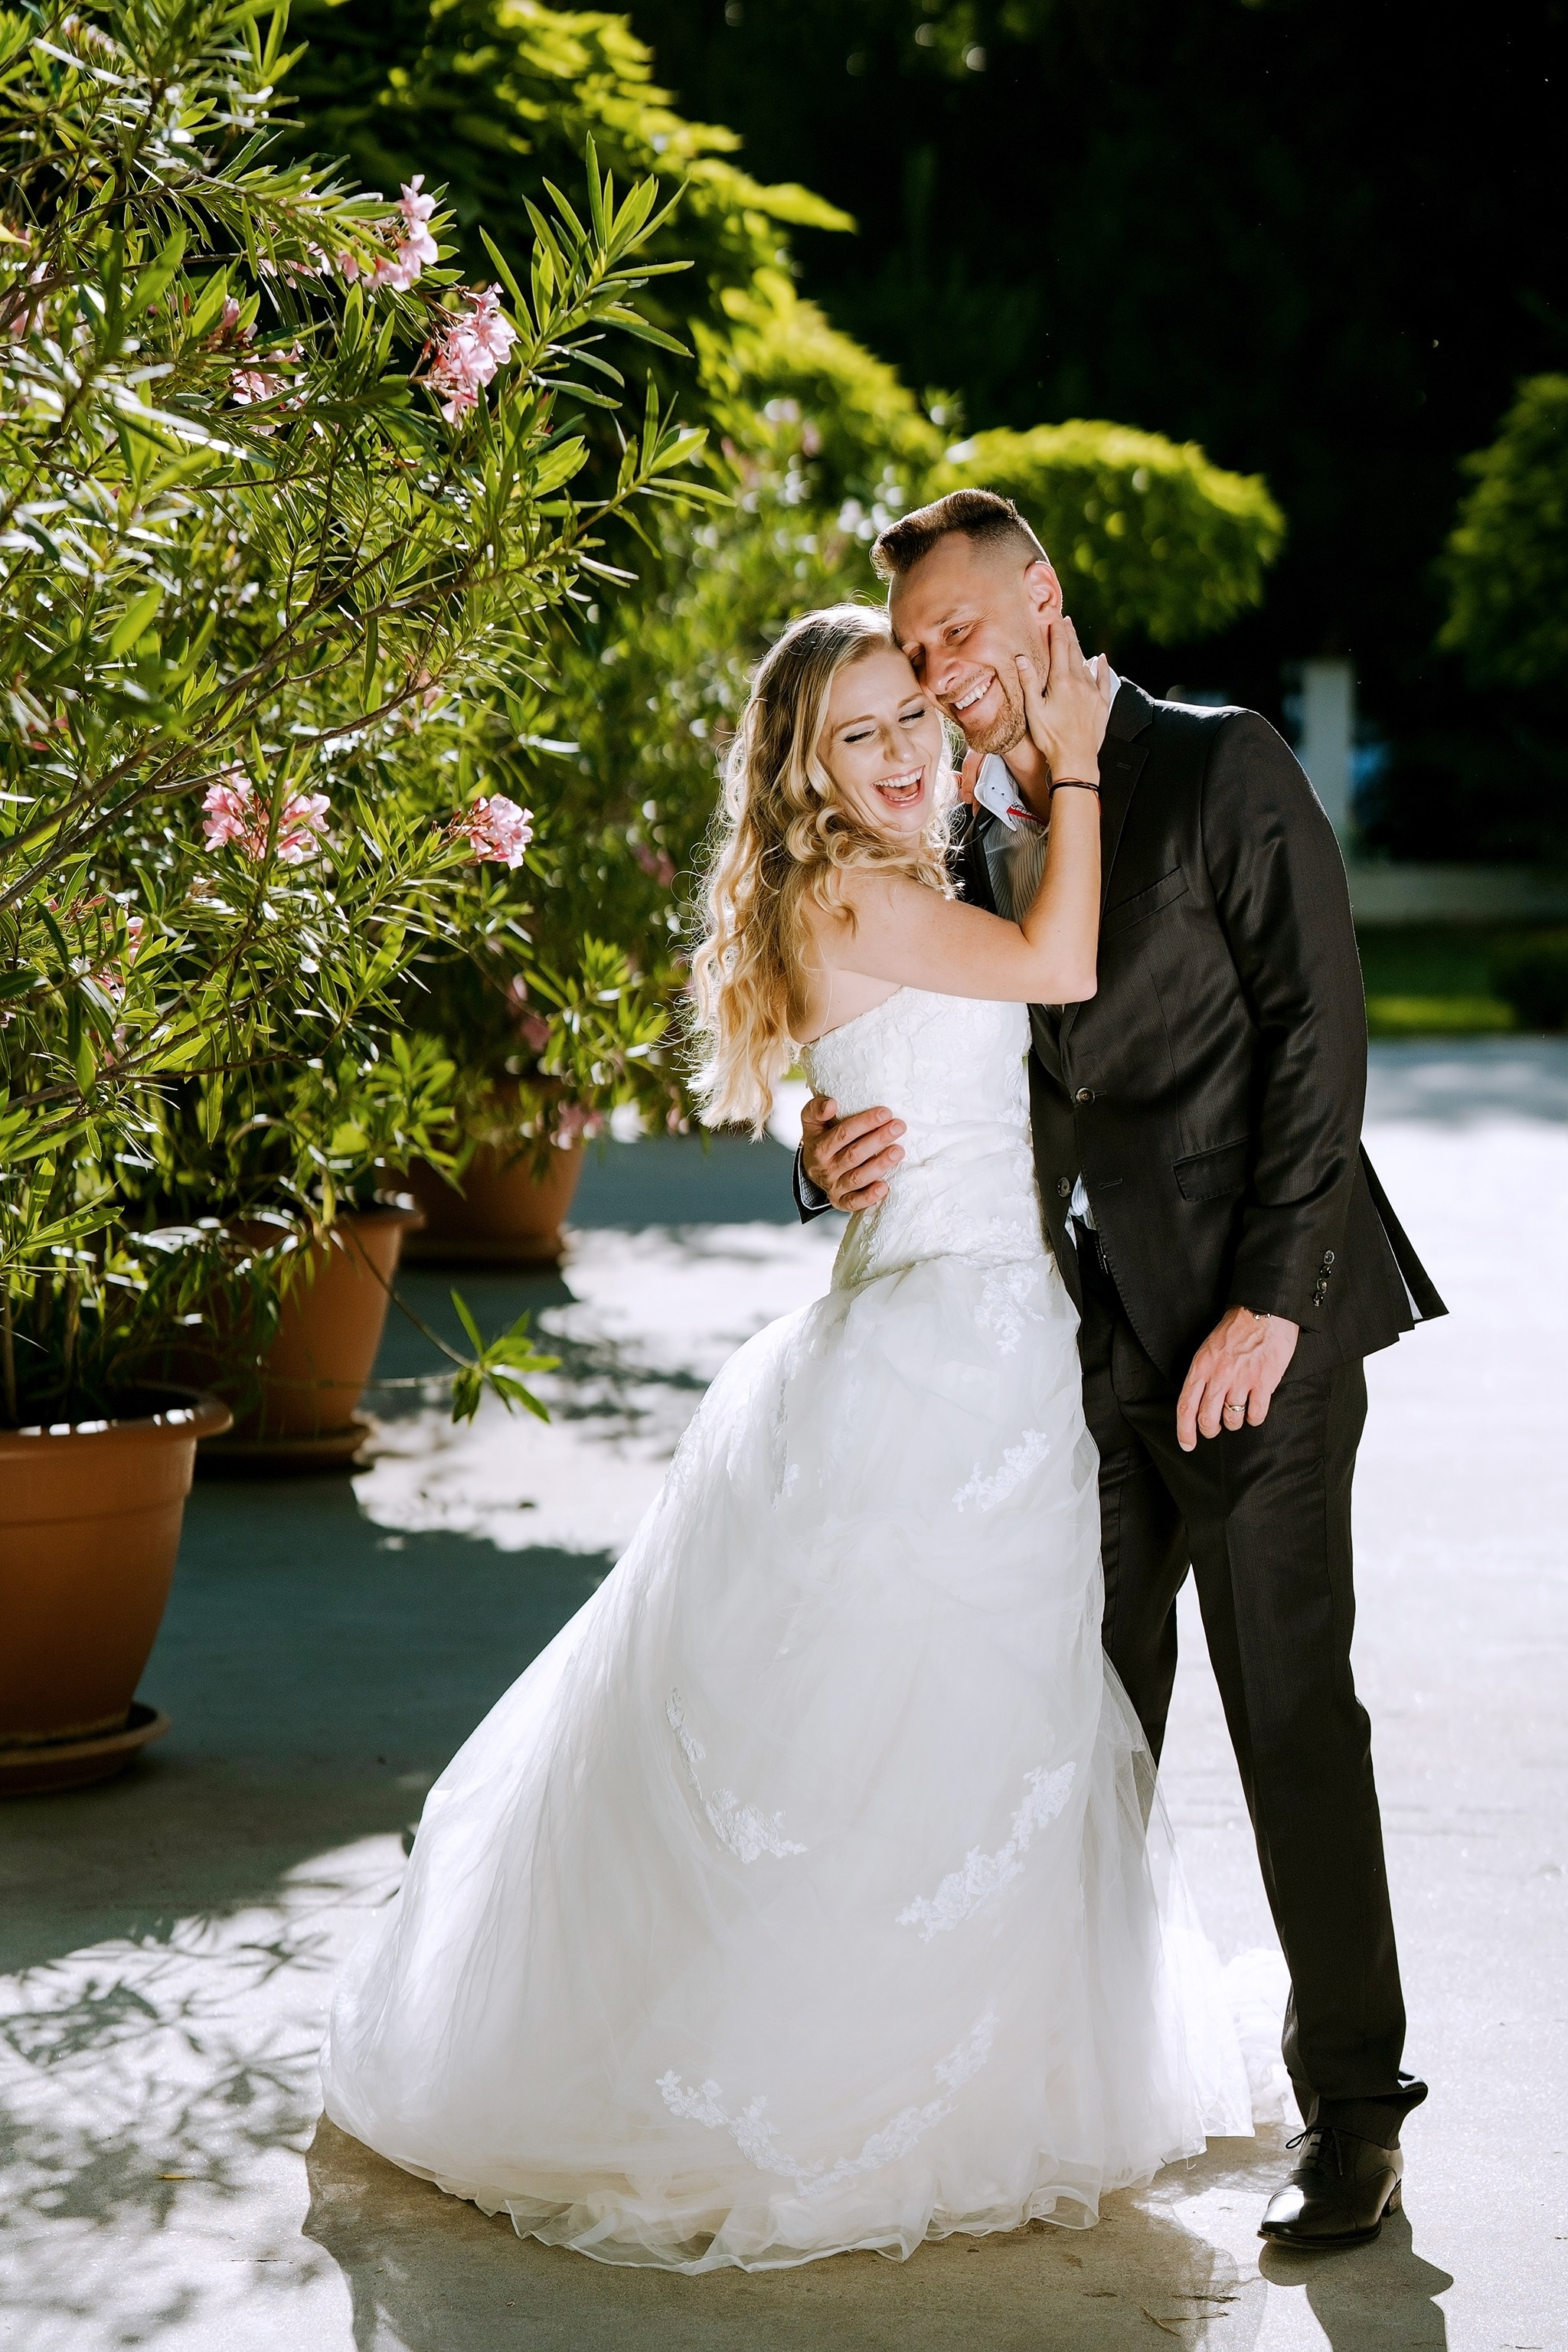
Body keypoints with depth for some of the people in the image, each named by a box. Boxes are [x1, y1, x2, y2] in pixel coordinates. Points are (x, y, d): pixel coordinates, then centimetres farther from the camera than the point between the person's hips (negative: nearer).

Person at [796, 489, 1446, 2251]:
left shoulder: (1222, 771, -5)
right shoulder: (976, 850, 14)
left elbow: (1316, 1035, -10)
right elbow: (912, 1073, 16)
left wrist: (1268, 1305, -16)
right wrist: (834, 1150, -8)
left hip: (1251, 1328, -6)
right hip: (1088, 1344, 6)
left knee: (1289, 1708, -4)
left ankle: (1350, 2114, 6)